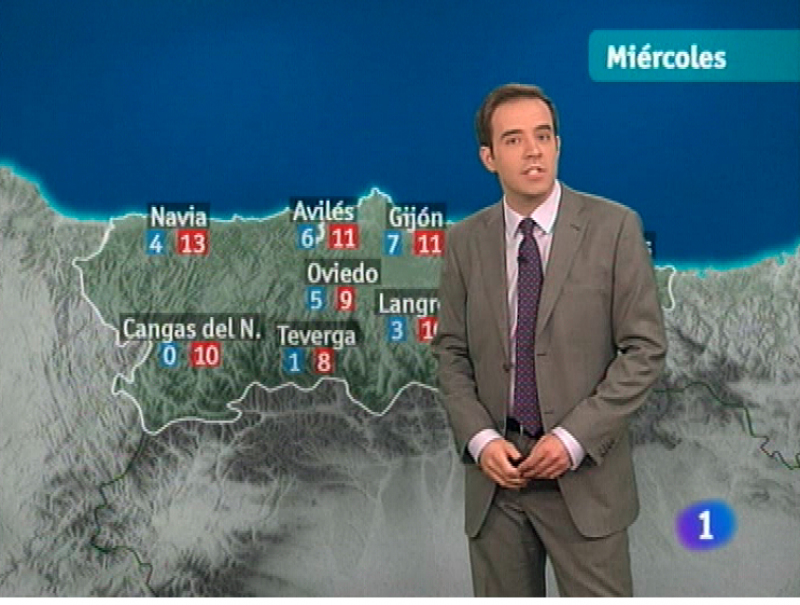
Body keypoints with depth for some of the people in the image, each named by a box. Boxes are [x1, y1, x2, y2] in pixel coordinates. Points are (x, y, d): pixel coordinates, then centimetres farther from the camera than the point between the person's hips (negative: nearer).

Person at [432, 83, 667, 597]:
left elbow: (645, 348, -6)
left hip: (584, 473, -2)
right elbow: (451, 353, 8)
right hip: (497, 473, 3)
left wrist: (575, 438, -13)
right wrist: (479, 439, -7)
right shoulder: (465, 241, 4)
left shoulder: (614, 228, -5)